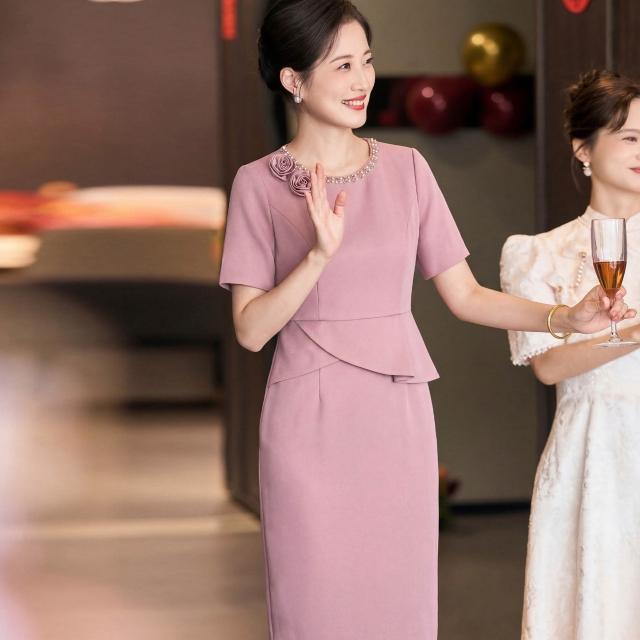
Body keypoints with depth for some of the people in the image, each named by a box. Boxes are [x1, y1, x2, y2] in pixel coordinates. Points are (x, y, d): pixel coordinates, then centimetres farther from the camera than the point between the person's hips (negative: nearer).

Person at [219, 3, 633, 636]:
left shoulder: (405, 169, 5)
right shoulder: (260, 184, -2)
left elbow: (465, 294, 5)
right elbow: (251, 329, -7)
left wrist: (565, 317, -9)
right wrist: (320, 253, -20)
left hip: (399, 418, 3)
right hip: (310, 422, -3)